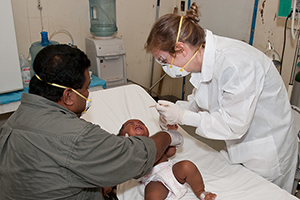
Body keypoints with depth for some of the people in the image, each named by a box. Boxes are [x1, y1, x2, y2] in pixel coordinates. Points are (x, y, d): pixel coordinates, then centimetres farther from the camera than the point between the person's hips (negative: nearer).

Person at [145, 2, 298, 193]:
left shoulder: (235, 64, -34)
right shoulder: (205, 55, -8)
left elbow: (235, 124, -29)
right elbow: (201, 97, 10)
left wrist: (183, 116, -25)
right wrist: (176, 109, -8)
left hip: (266, 147, -7)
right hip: (239, 143, 7)